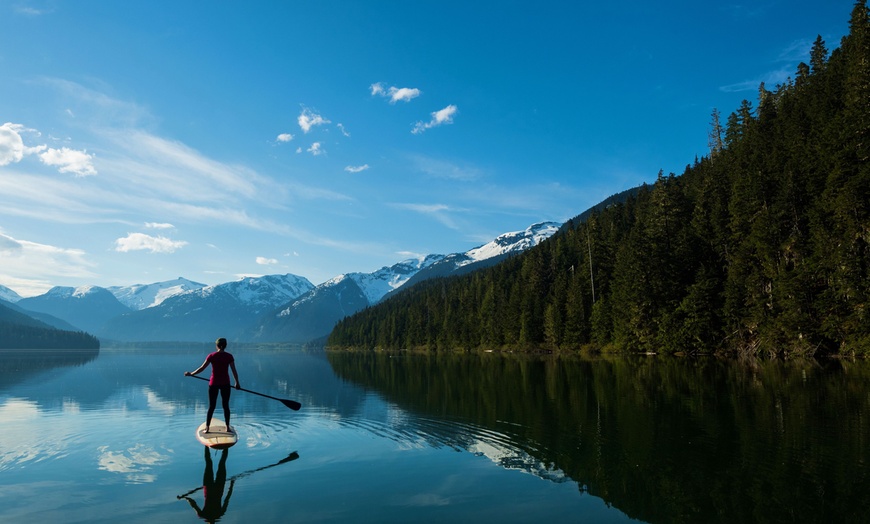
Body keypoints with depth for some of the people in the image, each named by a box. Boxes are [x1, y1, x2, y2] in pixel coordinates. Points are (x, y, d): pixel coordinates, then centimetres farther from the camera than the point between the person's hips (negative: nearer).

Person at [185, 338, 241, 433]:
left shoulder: (211, 356, -5)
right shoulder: (229, 356, -5)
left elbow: (202, 368, -1)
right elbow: (234, 371, -3)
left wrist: (191, 374, 12)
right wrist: (237, 383, 8)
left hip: (213, 383, 0)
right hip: (225, 383, 0)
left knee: (211, 406, 10)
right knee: (226, 406, 9)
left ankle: (207, 428, 12)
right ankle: (228, 427, 11)